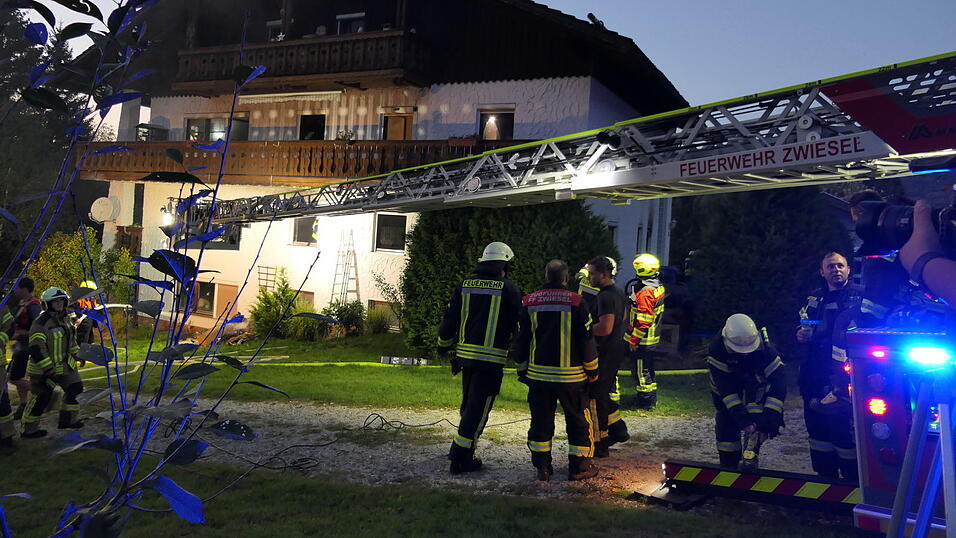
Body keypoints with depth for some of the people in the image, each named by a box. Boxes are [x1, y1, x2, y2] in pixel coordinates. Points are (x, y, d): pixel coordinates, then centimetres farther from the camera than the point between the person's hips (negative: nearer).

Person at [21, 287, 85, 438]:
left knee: (75, 388, 10)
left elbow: (71, 340, 24)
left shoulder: (64, 319, 8)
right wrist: (48, 369, -25)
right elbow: (36, 349, -24)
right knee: (42, 398, -1)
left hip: (65, 365, 9)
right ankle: (29, 429, 14)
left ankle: (68, 420, 26)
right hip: (43, 369, -9)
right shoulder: (41, 323, -20)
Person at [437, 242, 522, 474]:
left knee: (469, 405, 20)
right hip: (491, 358, -5)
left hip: (466, 354, 5)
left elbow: (449, 320, 12)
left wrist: (443, 347, 25)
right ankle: (461, 458, 1)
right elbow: (517, 326, -2)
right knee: (478, 408, 0)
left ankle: (462, 452, 28)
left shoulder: (465, 285, 8)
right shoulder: (508, 289, -4)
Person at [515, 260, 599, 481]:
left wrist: (522, 370, 17)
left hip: (538, 374, 3)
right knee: (579, 421, 11)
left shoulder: (529, 302, 1)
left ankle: (542, 467, 16)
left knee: (541, 421, 12)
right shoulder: (575, 301, -8)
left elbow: (521, 340, 6)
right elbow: (586, 340, -6)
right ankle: (579, 467, 16)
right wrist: (592, 370, 5)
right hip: (570, 375, -3)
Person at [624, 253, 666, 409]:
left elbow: (643, 321, -25)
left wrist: (634, 340, -19)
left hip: (643, 340, -10)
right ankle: (651, 397, 32)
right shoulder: (659, 286, 7)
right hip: (653, 338, 10)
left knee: (640, 370, 1)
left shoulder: (646, 292, -23)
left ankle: (645, 402, 9)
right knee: (648, 368, 20)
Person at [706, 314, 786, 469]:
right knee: (726, 427, -7)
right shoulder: (717, 350, -33)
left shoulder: (765, 348, -32)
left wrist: (769, 421, -44)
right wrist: (743, 420, -43)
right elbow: (726, 388, -35)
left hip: (755, 387, 0)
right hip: (725, 392, 0)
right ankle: (728, 468, 14)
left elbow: (778, 385, -36)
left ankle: (751, 453, -28)